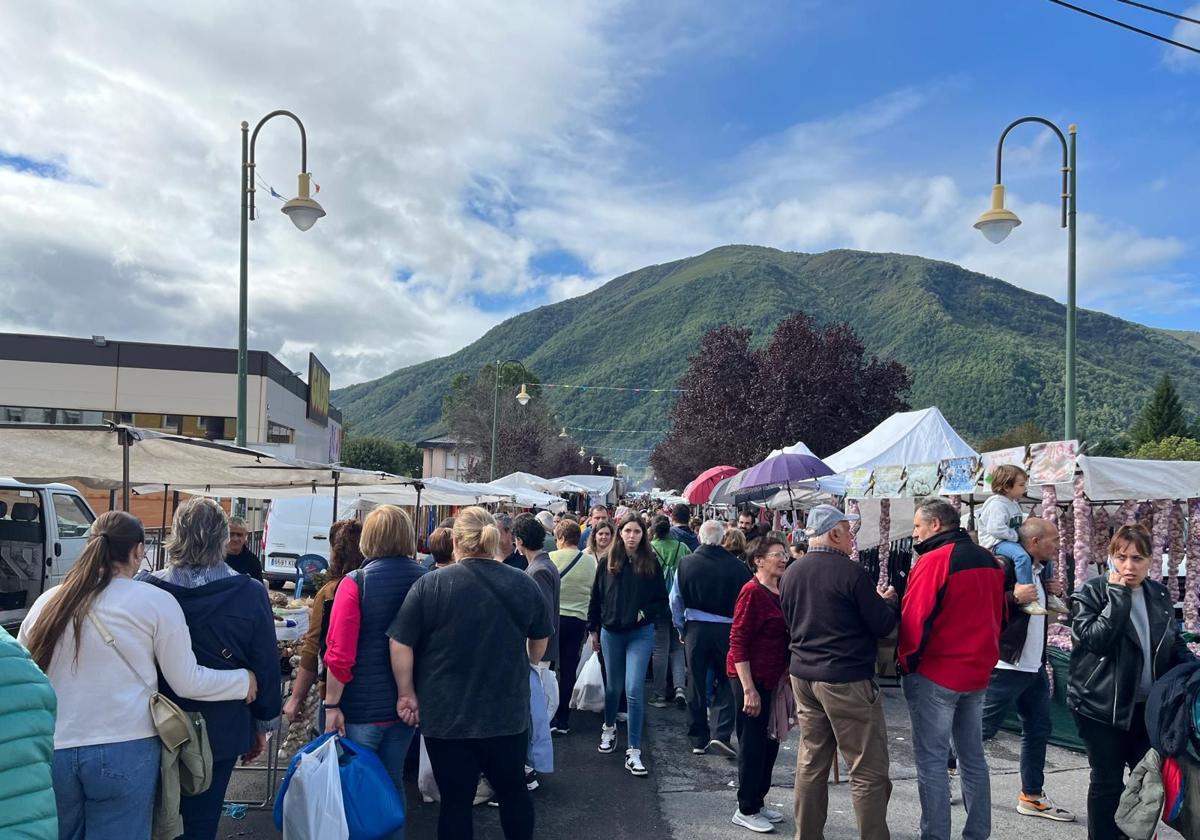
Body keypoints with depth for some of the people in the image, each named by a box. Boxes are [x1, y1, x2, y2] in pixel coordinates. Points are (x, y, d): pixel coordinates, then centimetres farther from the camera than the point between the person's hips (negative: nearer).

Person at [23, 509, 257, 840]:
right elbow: (187, 681, -4)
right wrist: (244, 681, 10)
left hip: (51, 751, 4)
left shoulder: (48, 602, 5)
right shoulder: (155, 602, -6)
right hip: (124, 750, -3)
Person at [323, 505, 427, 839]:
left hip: (363, 706, -4)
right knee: (393, 781, 18)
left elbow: (340, 654, -17)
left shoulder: (356, 583, -14)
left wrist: (331, 704, -8)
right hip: (407, 704, 4)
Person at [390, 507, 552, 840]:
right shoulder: (525, 584, -1)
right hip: (508, 712, 2)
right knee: (513, 789, 20)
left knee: (456, 800, 10)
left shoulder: (430, 585, -10)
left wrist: (407, 693, 2)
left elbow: (400, 645, -10)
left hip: (446, 715, -2)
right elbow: (540, 641, 13)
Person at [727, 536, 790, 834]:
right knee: (753, 744, 2)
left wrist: (787, 676, 16)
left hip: (774, 678, 8)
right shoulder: (752, 592, -17)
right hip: (751, 678, -8)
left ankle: (758, 801, 30)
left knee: (770, 742, 16)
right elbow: (738, 642, -19)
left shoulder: (782, 591, 8)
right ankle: (745, 810, 16)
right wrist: (748, 688, -21)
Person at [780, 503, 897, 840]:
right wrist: (887, 601, 10)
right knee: (868, 771, 2)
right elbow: (882, 626, -10)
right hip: (847, 679, -7)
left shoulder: (790, 573, 7)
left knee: (811, 762, 14)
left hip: (803, 675, 7)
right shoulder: (850, 572, -15)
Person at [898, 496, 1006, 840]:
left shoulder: (933, 561, -17)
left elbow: (915, 619, -18)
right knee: (973, 757, 16)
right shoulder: (989, 561, 8)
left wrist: (907, 660, -4)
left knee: (931, 761, 0)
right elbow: (998, 616, 16)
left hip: (935, 674, -8)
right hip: (977, 672, 8)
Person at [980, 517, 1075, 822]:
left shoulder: (1041, 571, 10)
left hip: (1035, 668, 9)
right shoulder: (1006, 566, -19)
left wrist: (1050, 593, 7)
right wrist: (1014, 597, -33)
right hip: (1006, 666, -9)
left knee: (1038, 730, 15)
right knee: (983, 727, -1)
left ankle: (1031, 796, 28)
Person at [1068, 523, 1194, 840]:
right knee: (1108, 782, 3)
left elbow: (1175, 645, 15)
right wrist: (1119, 593, -24)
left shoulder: (1160, 595, 5)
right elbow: (1097, 640, -26)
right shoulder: (1091, 594, -11)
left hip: (1149, 706, 5)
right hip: (1102, 707, -5)